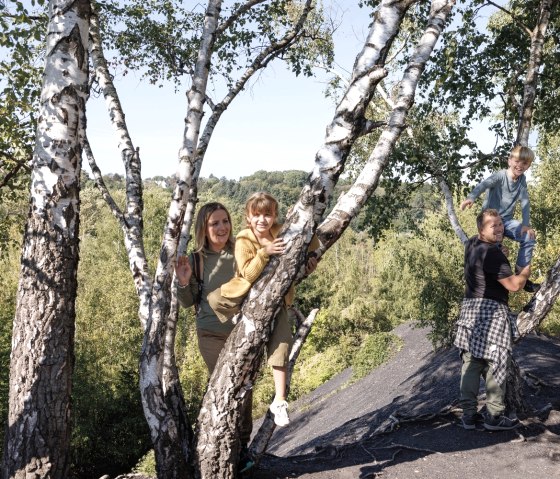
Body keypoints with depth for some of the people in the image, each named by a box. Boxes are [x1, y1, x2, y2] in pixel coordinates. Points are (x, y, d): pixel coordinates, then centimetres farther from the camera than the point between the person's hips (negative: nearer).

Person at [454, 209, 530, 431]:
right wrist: (527, 268, 4)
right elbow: (514, 285, -14)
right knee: (495, 366, 0)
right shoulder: (492, 254, -17)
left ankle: (469, 414, 13)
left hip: (470, 309, 9)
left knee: (471, 363, 9)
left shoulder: (471, 244, 10)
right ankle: (494, 417, 6)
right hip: (490, 312, -9)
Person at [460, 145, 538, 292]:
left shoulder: (522, 180, 0)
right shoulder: (500, 176, -18)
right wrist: (471, 197, -58)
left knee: (530, 238, -6)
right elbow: (484, 184, -37)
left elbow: (525, 202, -2)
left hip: (507, 220, 6)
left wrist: (526, 224, -14)